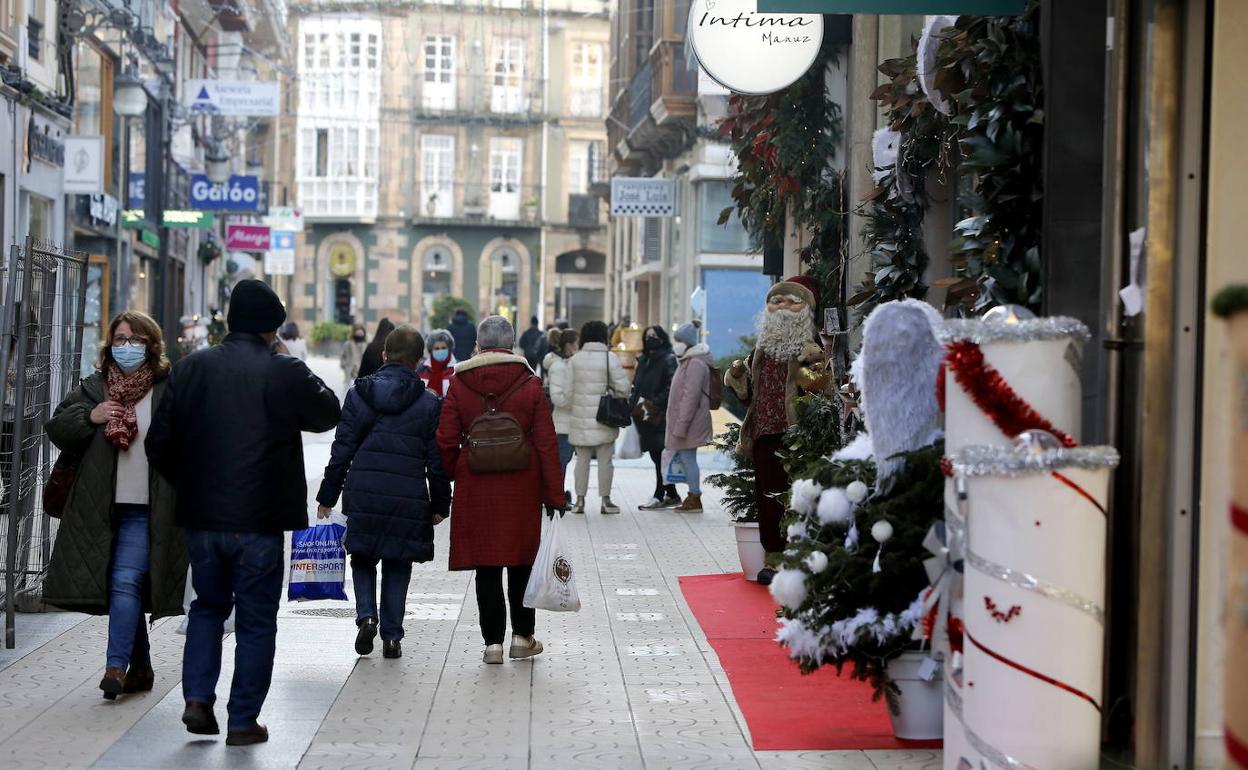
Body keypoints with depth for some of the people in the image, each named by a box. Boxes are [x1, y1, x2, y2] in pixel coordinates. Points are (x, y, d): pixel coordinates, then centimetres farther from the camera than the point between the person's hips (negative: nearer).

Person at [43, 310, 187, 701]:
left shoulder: (169, 388, -2)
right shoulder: (94, 387, 10)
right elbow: (57, 428, 10)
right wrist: (89, 417, -8)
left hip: (146, 508, -4)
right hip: (101, 507, 5)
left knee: (126, 582, -16)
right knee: (124, 587, 11)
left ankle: (117, 665, -17)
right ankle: (140, 667, 23)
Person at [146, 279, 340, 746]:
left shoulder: (190, 369, -1)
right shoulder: (286, 373, -11)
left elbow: (159, 444, 2)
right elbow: (328, 415, 7)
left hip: (201, 516, 3)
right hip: (260, 521, -3)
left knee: (208, 606, 23)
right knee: (256, 620, 8)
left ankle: (197, 698, 10)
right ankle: (243, 720, 9)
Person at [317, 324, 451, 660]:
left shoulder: (358, 394, 1)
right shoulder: (429, 404, -1)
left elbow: (342, 450, 2)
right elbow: (437, 460, 1)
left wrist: (327, 498, 8)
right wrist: (440, 504, 11)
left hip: (362, 494, 1)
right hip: (409, 499, -1)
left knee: (363, 558, 17)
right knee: (397, 565, 11)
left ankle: (367, 615, -4)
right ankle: (392, 636, 11)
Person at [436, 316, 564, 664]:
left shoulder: (459, 385, -2)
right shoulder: (530, 385, -4)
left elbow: (446, 441, -3)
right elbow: (546, 443, -3)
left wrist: (450, 478, 14)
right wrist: (554, 494, 2)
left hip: (476, 488, 0)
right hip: (521, 488, 0)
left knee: (486, 566, 6)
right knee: (522, 561, 13)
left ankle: (493, 641, 5)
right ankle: (522, 637, 19)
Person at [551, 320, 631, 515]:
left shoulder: (575, 360, -1)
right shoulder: (611, 358, -9)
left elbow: (567, 391, 1)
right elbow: (622, 388, -8)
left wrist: (563, 403, 20)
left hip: (581, 418, 2)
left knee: (582, 459, 10)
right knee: (605, 460, 5)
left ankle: (580, 499, 10)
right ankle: (605, 500, 9)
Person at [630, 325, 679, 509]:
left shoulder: (668, 360, -7)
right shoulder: (643, 360, 18)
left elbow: (671, 388, -15)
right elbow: (636, 386, 24)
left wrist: (654, 404, -19)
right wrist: (634, 403, 8)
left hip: (659, 417, -8)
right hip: (644, 416, 8)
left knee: (660, 455, -6)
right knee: (658, 456, 10)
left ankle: (659, 496, -3)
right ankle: (671, 495, 17)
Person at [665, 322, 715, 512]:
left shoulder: (696, 363, -16)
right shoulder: (688, 361, 17)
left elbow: (691, 396, -21)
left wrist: (681, 425, -22)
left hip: (690, 420, -10)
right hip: (681, 420, 10)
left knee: (687, 456, -8)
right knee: (685, 457, 11)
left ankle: (695, 500, -4)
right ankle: (693, 497, 15)